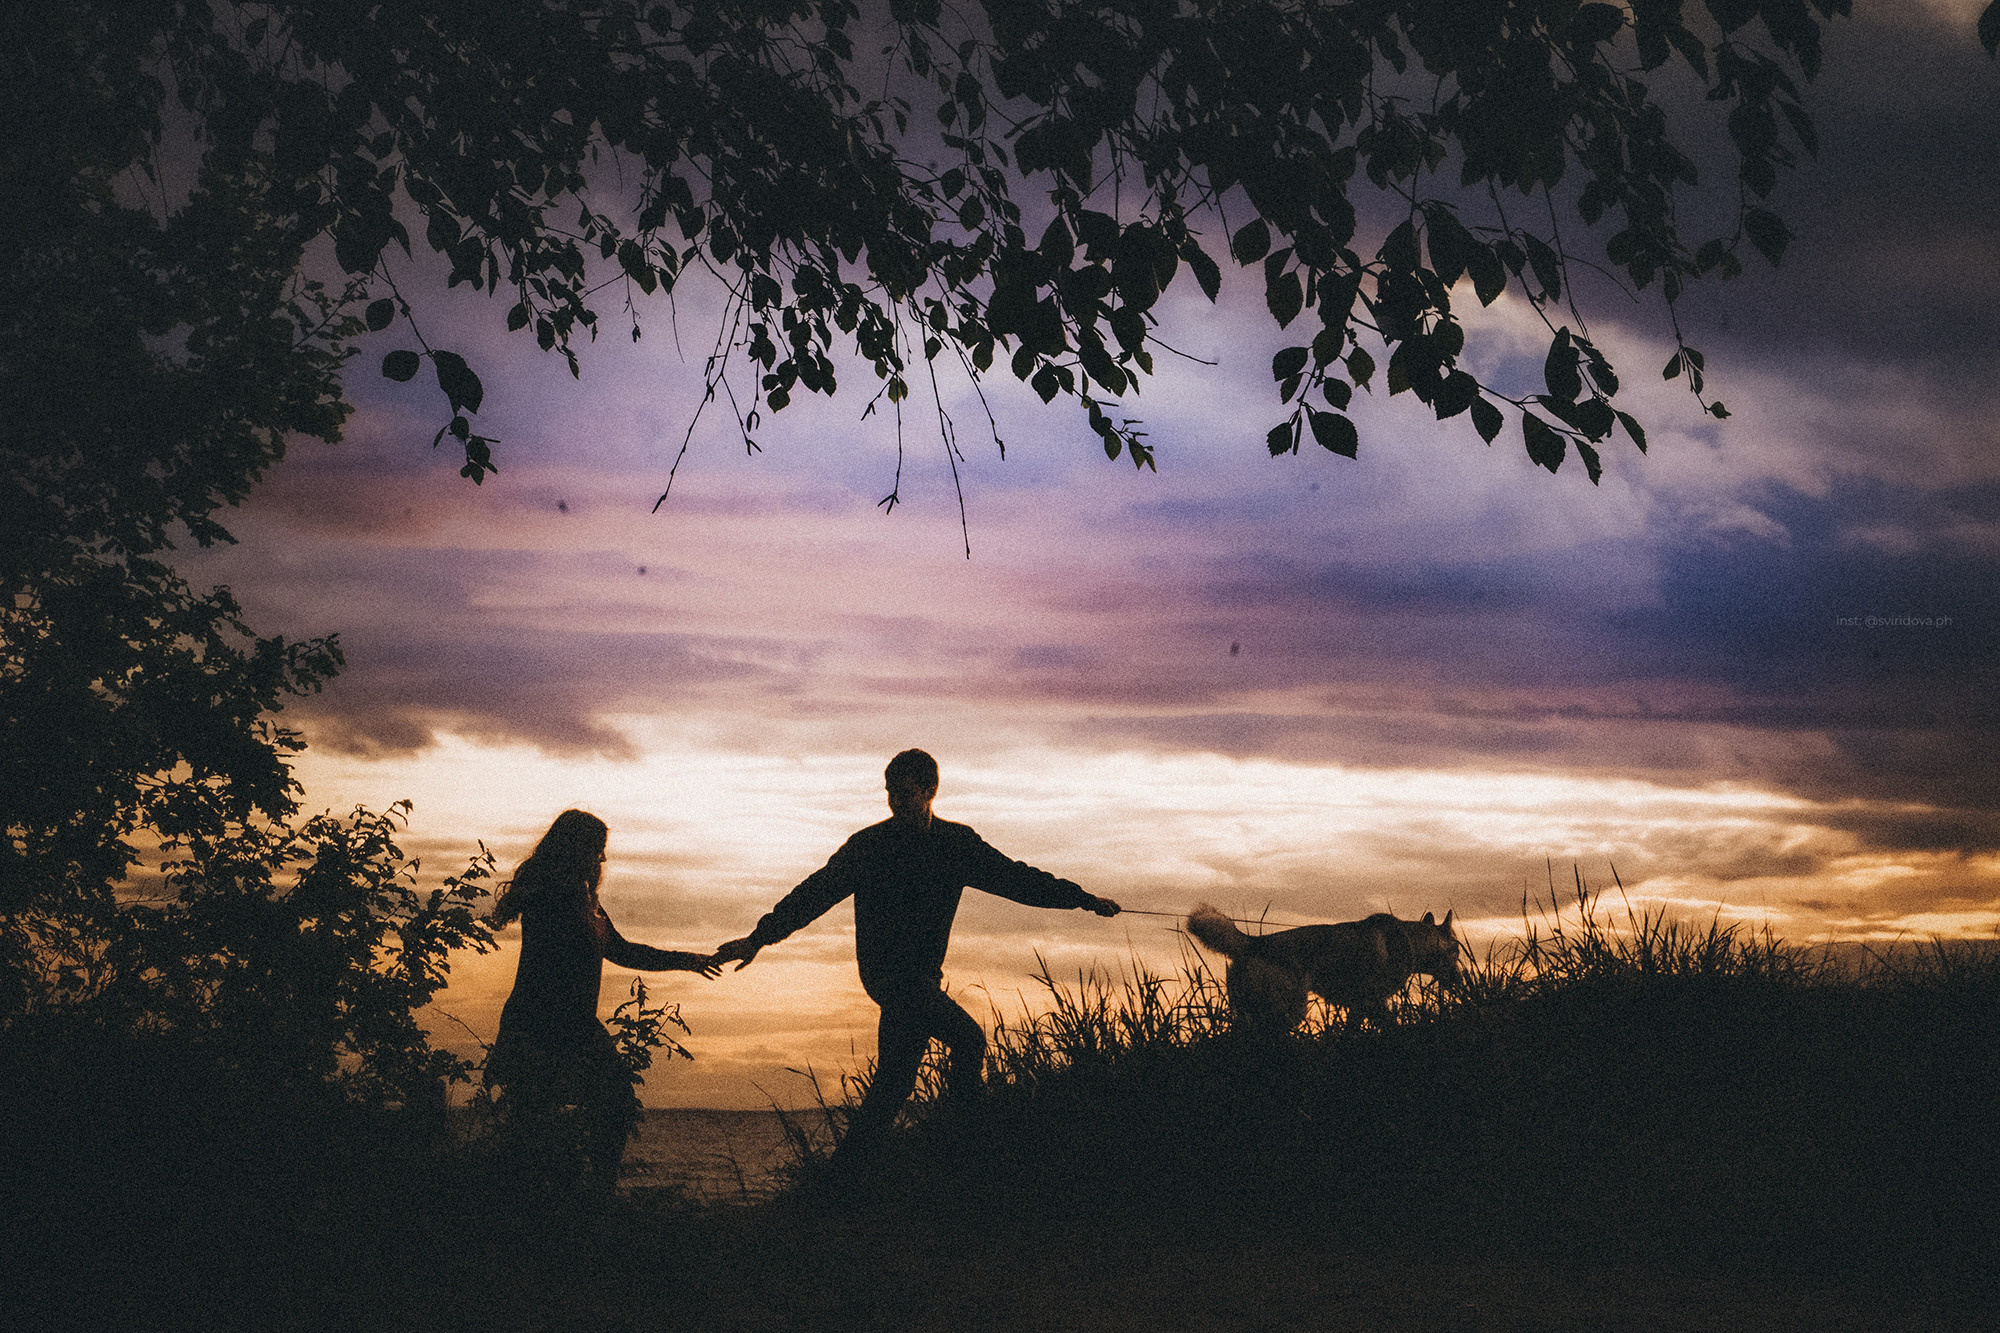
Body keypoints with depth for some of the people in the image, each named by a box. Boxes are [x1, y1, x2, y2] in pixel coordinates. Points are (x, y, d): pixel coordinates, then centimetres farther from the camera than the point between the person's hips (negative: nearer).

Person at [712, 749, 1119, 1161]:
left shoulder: (958, 844, 6)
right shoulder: (870, 845, -4)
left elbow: (1014, 878, 10)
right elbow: (817, 892, -5)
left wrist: (1083, 898, 7)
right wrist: (759, 937, -10)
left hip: (923, 975, 5)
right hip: (886, 970, -5)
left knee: (894, 1081, 7)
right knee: (968, 1039, -17)